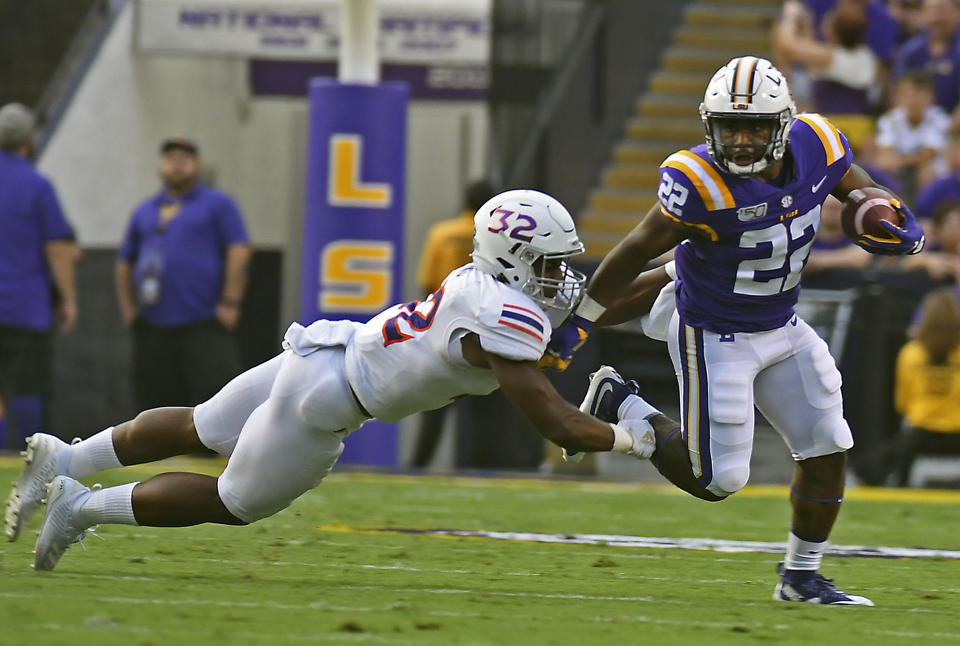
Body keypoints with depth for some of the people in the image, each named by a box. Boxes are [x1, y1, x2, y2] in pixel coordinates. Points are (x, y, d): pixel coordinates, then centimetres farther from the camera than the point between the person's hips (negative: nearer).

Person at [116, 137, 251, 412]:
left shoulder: (218, 204, 4)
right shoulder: (144, 212, 18)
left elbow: (239, 251, -4)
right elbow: (125, 263, 23)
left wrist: (230, 304, -12)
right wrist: (128, 309, 12)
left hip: (205, 328, -5)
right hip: (154, 331, 5)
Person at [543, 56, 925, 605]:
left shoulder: (816, 145, -14)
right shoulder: (699, 181, -30)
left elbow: (858, 191, 9)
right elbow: (638, 251, -18)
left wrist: (890, 221, -13)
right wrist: (580, 322, -12)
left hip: (782, 330, 6)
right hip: (714, 338, -6)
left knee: (828, 449, 6)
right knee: (718, 481, -2)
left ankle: (802, 577, 23)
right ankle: (618, 406, 18)